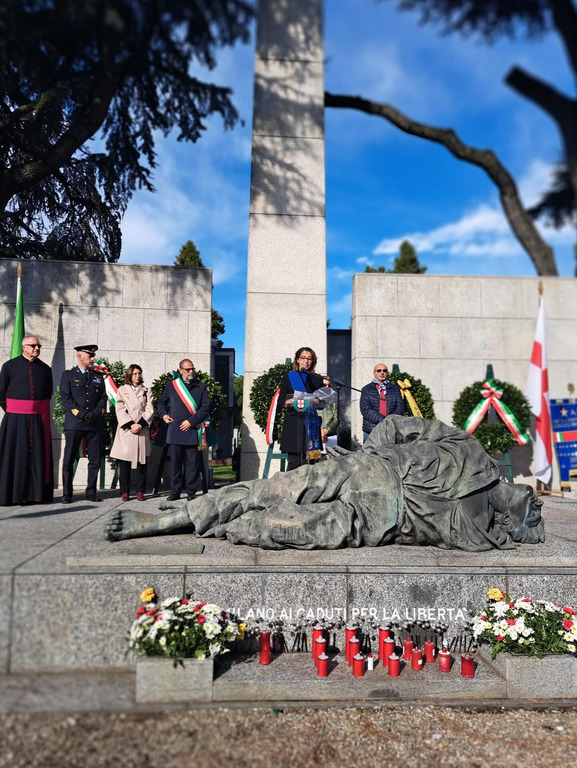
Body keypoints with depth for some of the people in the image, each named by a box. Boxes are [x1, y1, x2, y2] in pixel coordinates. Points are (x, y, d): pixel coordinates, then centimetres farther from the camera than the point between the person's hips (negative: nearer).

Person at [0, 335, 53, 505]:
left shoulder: (45, 369, 11)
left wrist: (40, 410, 8)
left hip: (39, 419, 3)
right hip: (15, 419, -3)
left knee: (38, 455, 3)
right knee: (14, 455, 0)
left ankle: (34, 492, 9)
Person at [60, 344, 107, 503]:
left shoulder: (98, 376, 16)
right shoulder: (68, 375, 5)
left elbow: (103, 398, 11)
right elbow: (66, 398, -4)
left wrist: (96, 413, -7)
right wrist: (81, 415, -13)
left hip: (95, 424, 3)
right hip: (74, 424, -3)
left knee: (95, 460, 3)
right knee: (69, 460, -1)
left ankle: (91, 492, 11)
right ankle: (67, 494, 7)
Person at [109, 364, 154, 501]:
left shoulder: (146, 391, 14)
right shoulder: (122, 390, 9)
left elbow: (149, 410, 5)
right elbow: (120, 410, 0)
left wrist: (140, 424, -9)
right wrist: (130, 425, -12)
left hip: (142, 430, 1)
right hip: (126, 429, -1)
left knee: (141, 460, -1)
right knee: (124, 461, -2)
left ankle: (140, 491, 3)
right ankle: (125, 491, 4)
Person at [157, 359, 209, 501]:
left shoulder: (200, 386, 7)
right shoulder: (171, 385, 10)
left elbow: (205, 407, 1)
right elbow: (161, 402, 24)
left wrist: (191, 421, -8)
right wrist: (163, 414, 5)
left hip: (193, 430, -1)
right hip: (175, 429, 1)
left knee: (193, 462, 0)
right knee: (175, 461, 5)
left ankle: (191, 492, 10)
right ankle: (175, 492, 14)